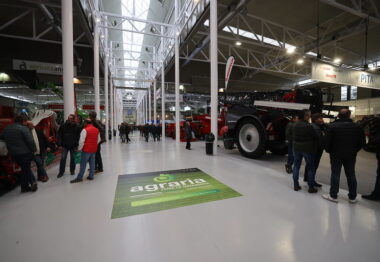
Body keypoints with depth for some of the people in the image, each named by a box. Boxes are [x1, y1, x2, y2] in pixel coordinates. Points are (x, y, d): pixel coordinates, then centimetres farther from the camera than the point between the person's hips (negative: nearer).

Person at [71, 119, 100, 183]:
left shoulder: (85, 130, -12)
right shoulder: (97, 130, 8)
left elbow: (82, 141, -14)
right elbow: (99, 140, 16)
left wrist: (79, 148, -3)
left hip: (86, 149, -6)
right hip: (94, 149, 6)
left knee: (83, 164, 1)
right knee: (92, 163, 10)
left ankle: (79, 177, 7)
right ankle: (91, 176, 15)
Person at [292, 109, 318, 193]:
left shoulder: (295, 125, 3)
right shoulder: (308, 126, -17)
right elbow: (315, 136, -7)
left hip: (297, 148, 6)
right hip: (307, 149, -6)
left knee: (296, 166, 11)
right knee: (311, 167, 8)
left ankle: (296, 185, 16)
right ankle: (311, 187, 15)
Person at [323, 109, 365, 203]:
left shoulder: (333, 126, -12)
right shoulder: (357, 127, 0)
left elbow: (328, 140, -13)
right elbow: (362, 142, 4)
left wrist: (329, 150, 2)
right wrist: (354, 150, 15)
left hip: (336, 154, -3)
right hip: (351, 155, 4)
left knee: (335, 174, 3)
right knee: (351, 175, 13)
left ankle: (333, 196, 11)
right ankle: (352, 197, 24)